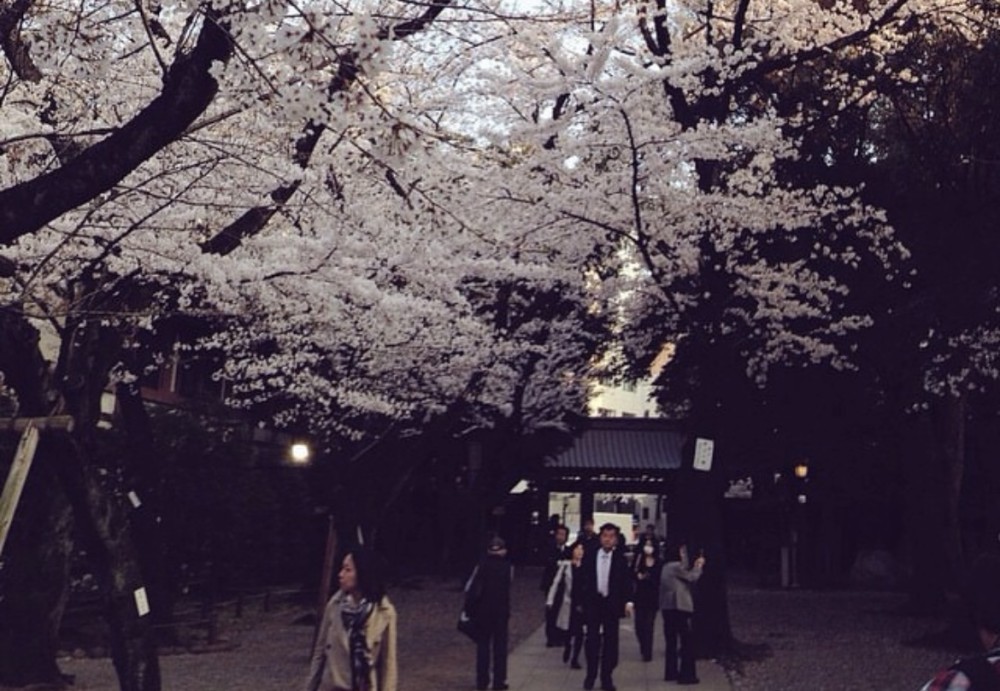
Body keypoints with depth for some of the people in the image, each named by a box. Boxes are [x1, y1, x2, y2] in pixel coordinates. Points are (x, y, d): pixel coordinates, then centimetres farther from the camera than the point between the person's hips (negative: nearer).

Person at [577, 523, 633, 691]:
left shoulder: (620, 559, -1)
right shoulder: (589, 556, 0)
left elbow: (626, 582, -3)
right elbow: (582, 579, 2)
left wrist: (628, 601, -14)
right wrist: (581, 600, -1)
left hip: (612, 604, 0)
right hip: (593, 603, 0)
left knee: (610, 641, 4)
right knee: (592, 640, 4)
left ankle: (606, 677, 13)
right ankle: (590, 675, 16)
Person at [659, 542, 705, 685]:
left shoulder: (667, 567, 15)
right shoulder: (676, 566, -13)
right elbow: (692, 577, -9)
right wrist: (698, 566, 5)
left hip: (667, 607, 10)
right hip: (679, 607, -10)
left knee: (672, 641, 14)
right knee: (686, 641, -4)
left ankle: (671, 672, 18)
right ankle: (687, 674, -5)